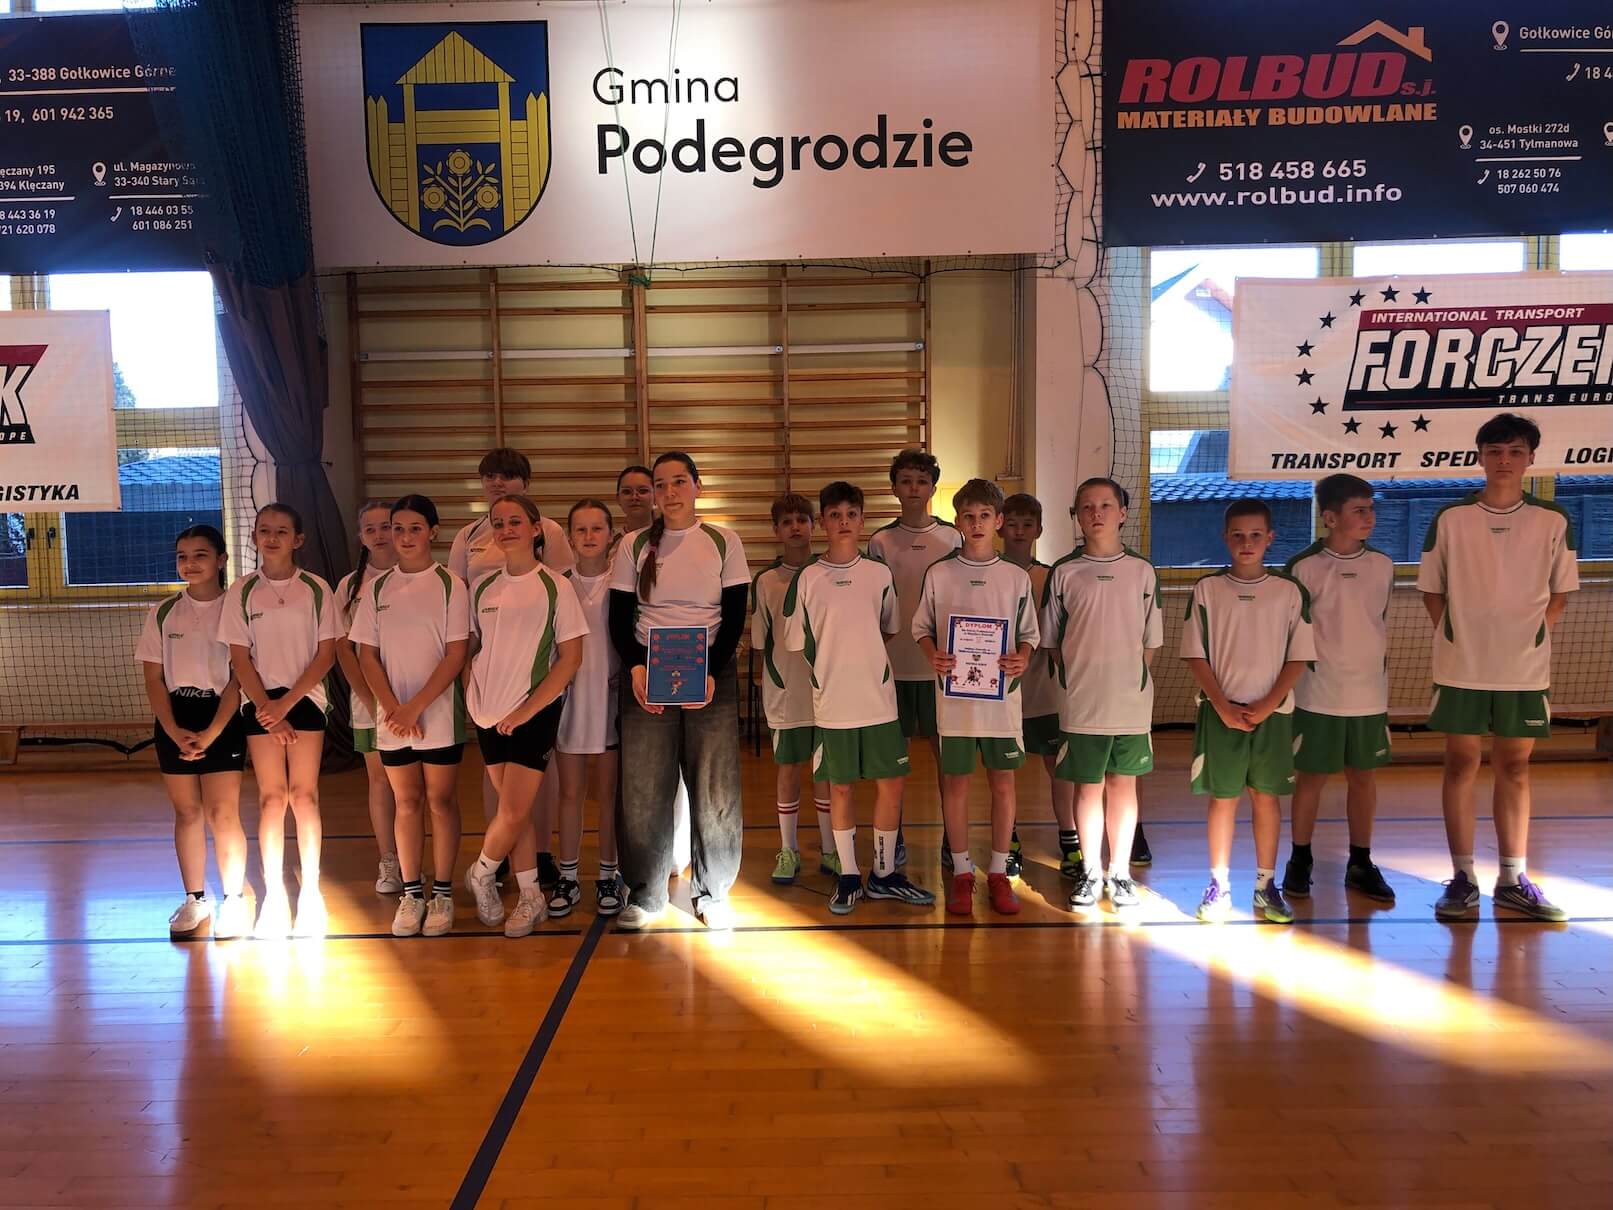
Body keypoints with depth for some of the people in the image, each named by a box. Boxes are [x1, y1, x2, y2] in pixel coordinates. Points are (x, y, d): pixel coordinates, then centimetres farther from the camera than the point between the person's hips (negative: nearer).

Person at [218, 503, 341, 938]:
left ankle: (311, 891, 9)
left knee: (304, 796, -1)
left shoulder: (316, 589, -1)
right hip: (260, 701, 1)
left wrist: (286, 703, -10)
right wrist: (267, 710, -8)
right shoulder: (242, 591, 1)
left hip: (305, 698, -1)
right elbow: (240, 658, 0)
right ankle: (273, 894, 11)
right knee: (271, 797, 1)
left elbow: (327, 653, -3)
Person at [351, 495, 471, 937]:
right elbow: (367, 656, 5)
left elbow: (455, 655, -8)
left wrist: (415, 707, -14)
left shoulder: (450, 585, -3)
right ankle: (411, 893, 18)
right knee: (406, 801, 9)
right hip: (392, 715, 3)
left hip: (439, 713, -3)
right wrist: (392, 707, -9)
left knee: (441, 800, 3)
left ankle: (442, 893, 12)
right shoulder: (376, 589, 7)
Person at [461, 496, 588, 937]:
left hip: (535, 712, -4)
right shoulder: (482, 587, 7)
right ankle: (531, 897, 22)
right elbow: (471, 649, 15)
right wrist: (471, 698, 0)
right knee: (514, 809, 8)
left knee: (513, 812, -7)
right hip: (490, 713, 4)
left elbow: (571, 657, -8)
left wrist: (528, 708, -12)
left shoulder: (556, 586, -5)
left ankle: (481, 874, 21)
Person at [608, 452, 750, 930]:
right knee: (643, 788, 2)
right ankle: (644, 893, 17)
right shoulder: (633, 546, 5)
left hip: (712, 674, 0)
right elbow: (619, 618, 5)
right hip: (647, 674, 1)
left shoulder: (724, 542, 4)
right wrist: (635, 667, -12)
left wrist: (711, 673, -12)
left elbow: (735, 617, 1)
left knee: (715, 787, -1)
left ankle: (712, 891, 15)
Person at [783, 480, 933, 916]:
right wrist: (832, 673, 1)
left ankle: (884, 873, 22)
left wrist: (864, 663, 6)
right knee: (840, 787, 7)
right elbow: (798, 643, 2)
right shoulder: (807, 578, -3)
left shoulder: (880, 574, 3)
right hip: (832, 704, -2)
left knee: (890, 783, 5)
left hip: (879, 699, 2)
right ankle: (848, 877, 21)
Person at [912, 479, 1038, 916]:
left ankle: (998, 872, 21)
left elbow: (1030, 633, 9)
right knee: (955, 782, 6)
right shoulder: (938, 574, 1)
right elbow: (921, 626, 6)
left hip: (1002, 695, 1)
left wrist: (1023, 659, -11)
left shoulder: (1016, 577, 3)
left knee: (1003, 783, 7)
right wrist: (933, 656, -13)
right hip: (954, 694, -1)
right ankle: (961, 872, 20)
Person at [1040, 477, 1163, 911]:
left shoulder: (1142, 571, 3)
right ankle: (1090, 871, 23)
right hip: (1081, 704, -1)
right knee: (1087, 787, 8)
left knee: (1123, 785, 9)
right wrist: (1081, 677, -1)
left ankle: (1120, 872, 23)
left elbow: (1151, 641, 8)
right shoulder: (1064, 572, 0)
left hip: (1132, 703, 1)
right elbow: (1052, 640, 4)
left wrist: (1131, 678, 0)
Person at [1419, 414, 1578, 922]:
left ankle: (1513, 879, 19)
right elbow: (1431, 590, 4)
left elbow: (1560, 593, 8)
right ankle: (1462, 878, 13)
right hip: (1461, 669, -1)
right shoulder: (1450, 519, -2)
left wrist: (1530, 636, -1)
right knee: (1461, 765, 4)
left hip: (1525, 670, 1)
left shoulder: (1553, 522, 1)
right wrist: (1455, 639, -1)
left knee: (1514, 768, 9)